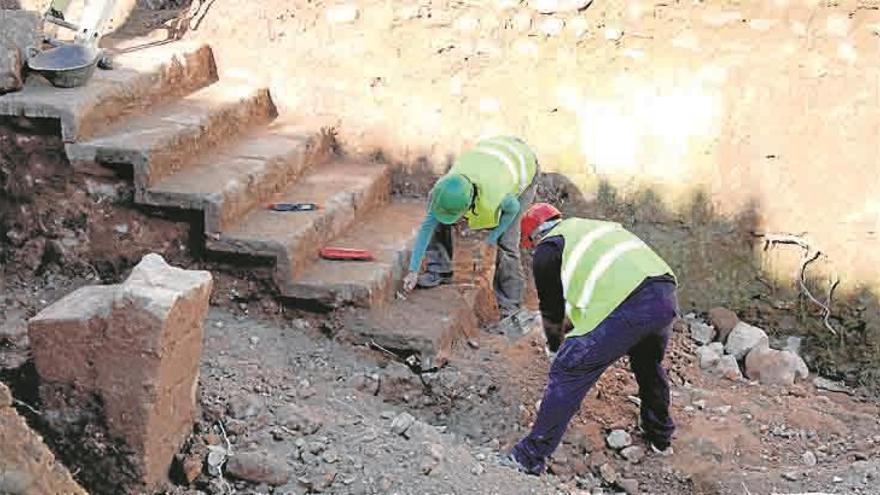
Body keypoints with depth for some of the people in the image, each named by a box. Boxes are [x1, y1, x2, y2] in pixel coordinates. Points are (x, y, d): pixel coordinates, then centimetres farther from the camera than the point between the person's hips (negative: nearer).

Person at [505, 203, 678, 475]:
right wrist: (571, 325, 53)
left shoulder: (546, 250, 11)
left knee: (568, 372, 1)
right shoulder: (590, 226, 33)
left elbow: (551, 308, 19)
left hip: (626, 307, -8)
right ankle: (660, 437, 49)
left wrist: (555, 346, 36)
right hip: (666, 296, 8)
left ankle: (531, 456, 3)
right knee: (649, 365, 33)